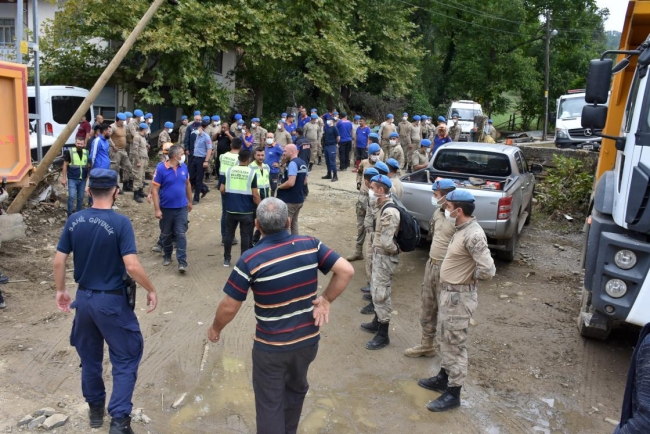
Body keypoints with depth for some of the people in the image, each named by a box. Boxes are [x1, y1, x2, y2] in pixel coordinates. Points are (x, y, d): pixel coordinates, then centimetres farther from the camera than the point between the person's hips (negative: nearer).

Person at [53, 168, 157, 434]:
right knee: (126, 358, 9)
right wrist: (151, 290, -9)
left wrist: (60, 290, 17)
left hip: (84, 298, 6)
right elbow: (132, 266, -24)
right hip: (112, 301, -5)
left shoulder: (74, 221, -3)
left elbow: (58, 261, 1)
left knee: (89, 356, 22)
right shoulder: (120, 223, -19)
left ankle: (95, 408, 39)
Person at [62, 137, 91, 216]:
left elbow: (89, 166, 13)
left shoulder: (87, 153, 6)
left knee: (80, 198, 10)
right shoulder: (70, 152, -5)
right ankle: (70, 214, 1)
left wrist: (88, 177, 7)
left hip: (83, 180, 4)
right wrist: (63, 178, -5)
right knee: (72, 196, -12)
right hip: (72, 179, -4)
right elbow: (65, 165, -2)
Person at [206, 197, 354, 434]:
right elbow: (346, 271, -14)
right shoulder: (310, 245, -12)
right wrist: (326, 299, -6)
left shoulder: (251, 259, -20)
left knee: (269, 403, 16)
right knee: (296, 388, 30)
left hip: (270, 347, -4)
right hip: (308, 340, 5)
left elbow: (229, 308, -13)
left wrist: (215, 328, 6)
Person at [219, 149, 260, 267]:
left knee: (229, 234, 14)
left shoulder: (229, 170, -1)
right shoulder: (252, 172, -10)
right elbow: (255, 194, -11)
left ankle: (226, 259, 20)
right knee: (245, 236, 7)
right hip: (247, 211, -3)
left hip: (231, 209, 3)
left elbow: (222, 189, 1)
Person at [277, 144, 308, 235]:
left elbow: (291, 182, -27)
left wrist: (279, 186, -12)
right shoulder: (303, 163, 9)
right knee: (294, 223, 18)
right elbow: (305, 181, 16)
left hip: (289, 200, -9)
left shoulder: (292, 163, -19)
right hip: (299, 199, 9)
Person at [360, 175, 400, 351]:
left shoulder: (389, 212, -26)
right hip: (378, 255, 10)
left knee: (381, 295, -2)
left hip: (385, 257, -10)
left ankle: (383, 335, 9)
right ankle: (377, 323, 40)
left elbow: (387, 242, -26)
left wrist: (396, 250, -9)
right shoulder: (382, 207, 6)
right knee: (376, 290, 22)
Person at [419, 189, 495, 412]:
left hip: (459, 297, -10)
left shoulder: (473, 235, -25)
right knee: (446, 339, 22)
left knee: (456, 345, 3)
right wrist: (461, 272, 5)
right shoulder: (462, 229, 6)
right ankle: (443, 378, 39)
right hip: (448, 292, 10)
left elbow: (487, 270, -29)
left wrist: (469, 277, -13)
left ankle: (453, 394, 16)